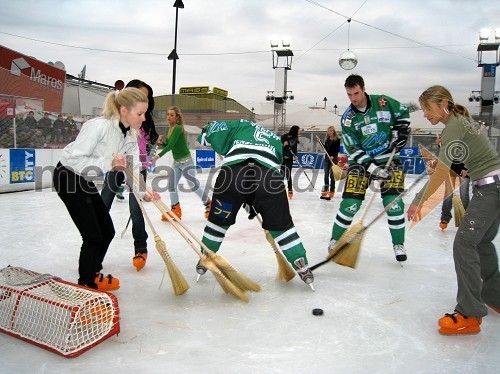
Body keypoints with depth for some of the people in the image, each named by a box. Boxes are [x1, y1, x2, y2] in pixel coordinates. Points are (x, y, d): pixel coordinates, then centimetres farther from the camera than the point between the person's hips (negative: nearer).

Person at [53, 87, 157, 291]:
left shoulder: (131, 136, -4)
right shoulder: (99, 126, -29)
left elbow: (132, 170, -6)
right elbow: (74, 159, -30)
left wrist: (143, 193, -22)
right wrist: (108, 163, -37)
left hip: (85, 180, 8)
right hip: (67, 176, -8)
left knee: (107, 231, 10)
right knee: (93, 235, -5)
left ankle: (91, 273, 31)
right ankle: (88, 281, 17)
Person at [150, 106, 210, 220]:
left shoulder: (178, 128, -19)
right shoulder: (170, 129, 8)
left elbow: (170, 145, -27)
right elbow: (167, 146, 15)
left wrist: (157, 156, -31)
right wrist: (162, 142, -6)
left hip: (186, 162, -8)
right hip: (176, 163, 8)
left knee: (194, 185, -1)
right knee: (171, 186, 4)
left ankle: (209, 205, 18)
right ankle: (175, 210, 17)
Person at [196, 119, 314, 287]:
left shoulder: (241, 125, 34)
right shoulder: (276, 140, 41)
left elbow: (208, 131, 23)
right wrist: (256, 203, 39)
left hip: (234, 170, -1)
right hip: (269, 176, 1)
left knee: (219, 219, 22)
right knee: (281, 224, 18)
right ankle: (303, 268, 21)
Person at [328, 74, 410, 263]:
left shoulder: (383, 102, -7)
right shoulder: (347, 118, -7)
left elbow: (403, 113, 12)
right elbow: (352, 150, -10)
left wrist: (400, 132, -2)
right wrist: (373, 168, -19)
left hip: (389, 159, 0)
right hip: (361, 161, 0)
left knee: (394, 201, -8)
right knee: (350, 202, -7)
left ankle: (398, 244, 10)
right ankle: (335, 240, 12)